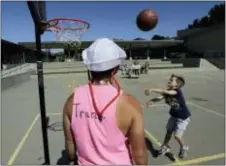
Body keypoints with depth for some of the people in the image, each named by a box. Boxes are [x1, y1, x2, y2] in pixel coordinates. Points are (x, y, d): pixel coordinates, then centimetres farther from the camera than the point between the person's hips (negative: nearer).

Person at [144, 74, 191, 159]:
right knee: (169, 131, 18)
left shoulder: (177, 91, -31)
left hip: (183, 117, -7)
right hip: (174, 115, 7)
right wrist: (152, 101, -42)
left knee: (177, 135, -6)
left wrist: (152, 90, -49)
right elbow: (160, 97, -22)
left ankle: (183, 148, 26)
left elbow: (164, 92, -46)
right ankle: (165, 146, 41)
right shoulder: (168, 91, -10)